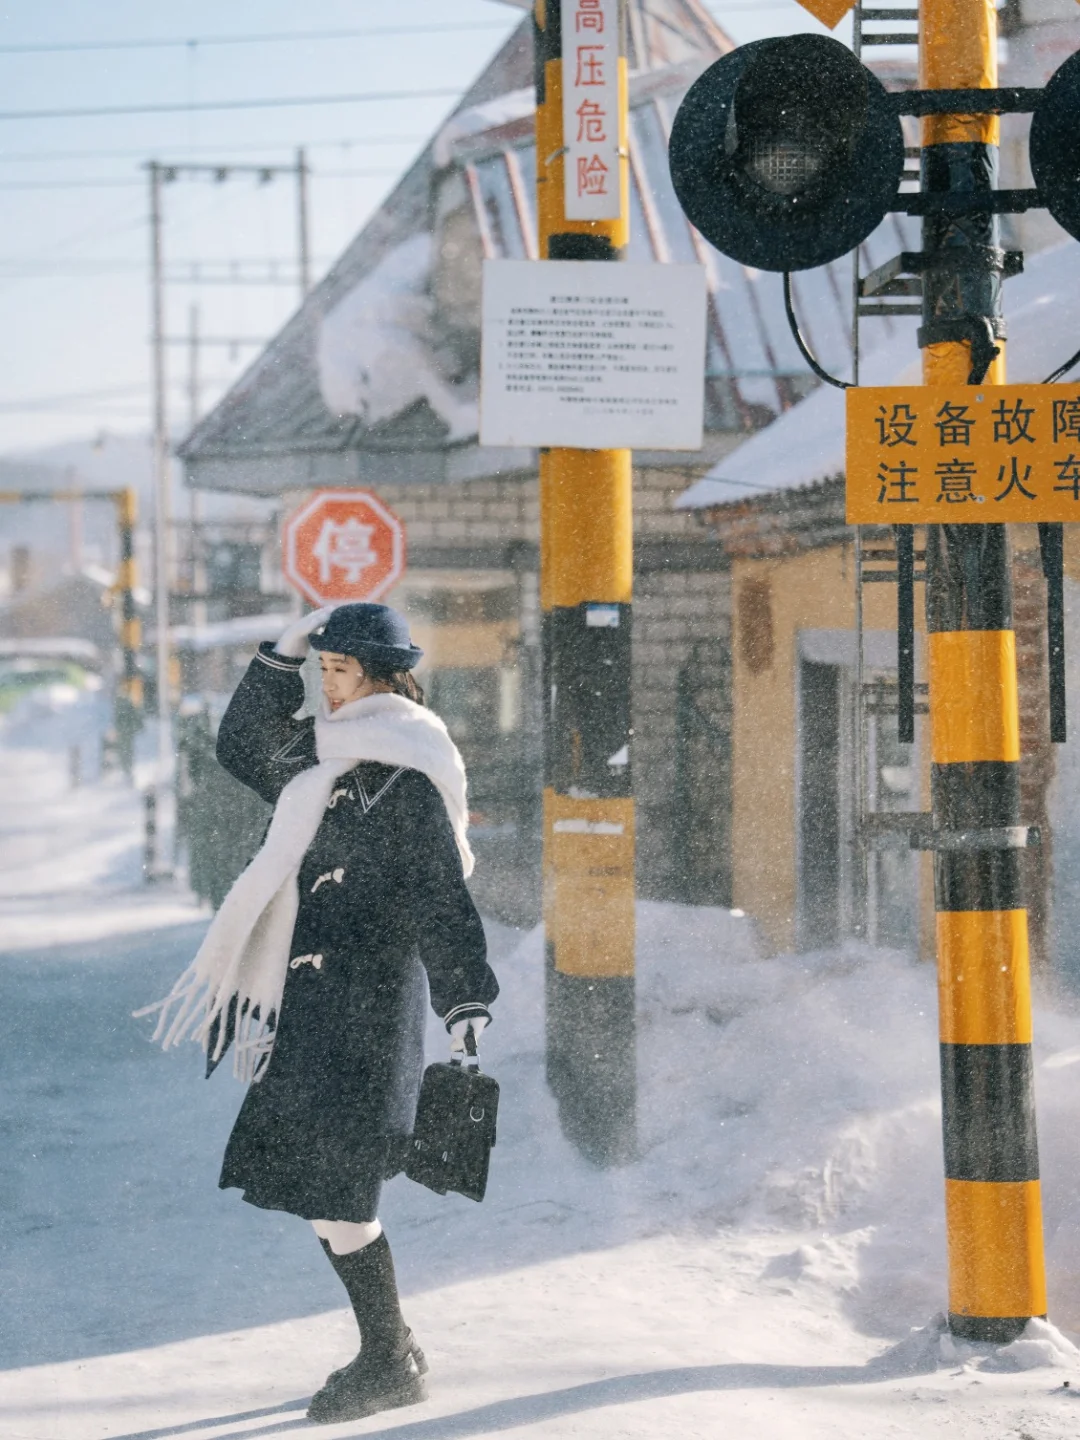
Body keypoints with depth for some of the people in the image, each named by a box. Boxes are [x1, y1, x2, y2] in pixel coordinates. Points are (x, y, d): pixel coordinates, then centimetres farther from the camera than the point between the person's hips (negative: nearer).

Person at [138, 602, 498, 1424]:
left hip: (368, 1003, -9)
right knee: (325, 1184, 11)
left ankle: (390, 1364, 2)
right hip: (318, 1002, 9)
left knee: (331, 1188, -9)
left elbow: (439, 899, -17)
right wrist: (281, 661, 16)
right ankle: (391, 1353, 21)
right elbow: (243, 751, 27)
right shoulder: (326, 757, 14)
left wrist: (466, 997, -23)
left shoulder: (406, 779, -12)